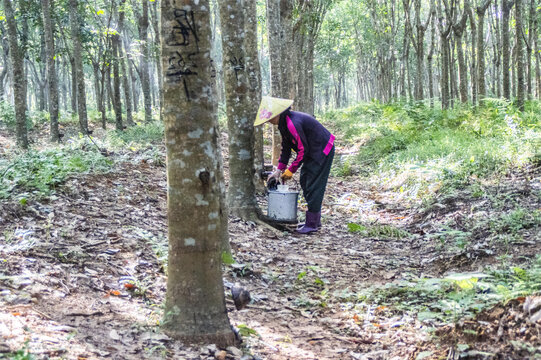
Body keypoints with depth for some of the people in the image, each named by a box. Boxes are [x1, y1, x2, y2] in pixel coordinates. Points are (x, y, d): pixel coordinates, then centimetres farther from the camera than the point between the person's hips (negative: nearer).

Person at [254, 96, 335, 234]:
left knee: (313, 186, -10)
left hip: (322, 151, -11)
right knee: (305, 182, 13)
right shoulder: (283, 123, 5)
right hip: (313, 152, 11)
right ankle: (315, 220, 21)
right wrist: (279, 169, 7)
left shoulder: (293, 123, -27)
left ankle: (312, 224, -4)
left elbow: (303, 150, -24)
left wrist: (290, 171, -15)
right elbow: (286, 147, 13)